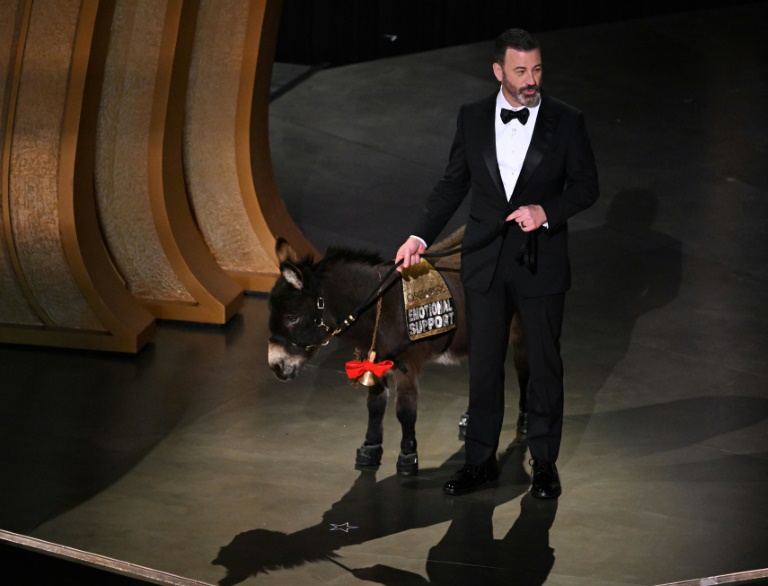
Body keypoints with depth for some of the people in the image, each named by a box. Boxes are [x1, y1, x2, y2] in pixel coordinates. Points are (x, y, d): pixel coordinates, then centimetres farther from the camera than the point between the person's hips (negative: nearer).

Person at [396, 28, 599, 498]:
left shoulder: (566, 121, -5)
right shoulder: (473, 118, 2)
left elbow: (587, 186, -1)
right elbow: (453, 184, 6)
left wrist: (546, 210, -18)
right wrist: (421, 236, -4)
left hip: (541, 261, -2)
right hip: (486, 262, 2)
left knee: (545, 365, 7)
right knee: (484, 365, 9)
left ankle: (544, 463, 21)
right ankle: (481, 461, 20)